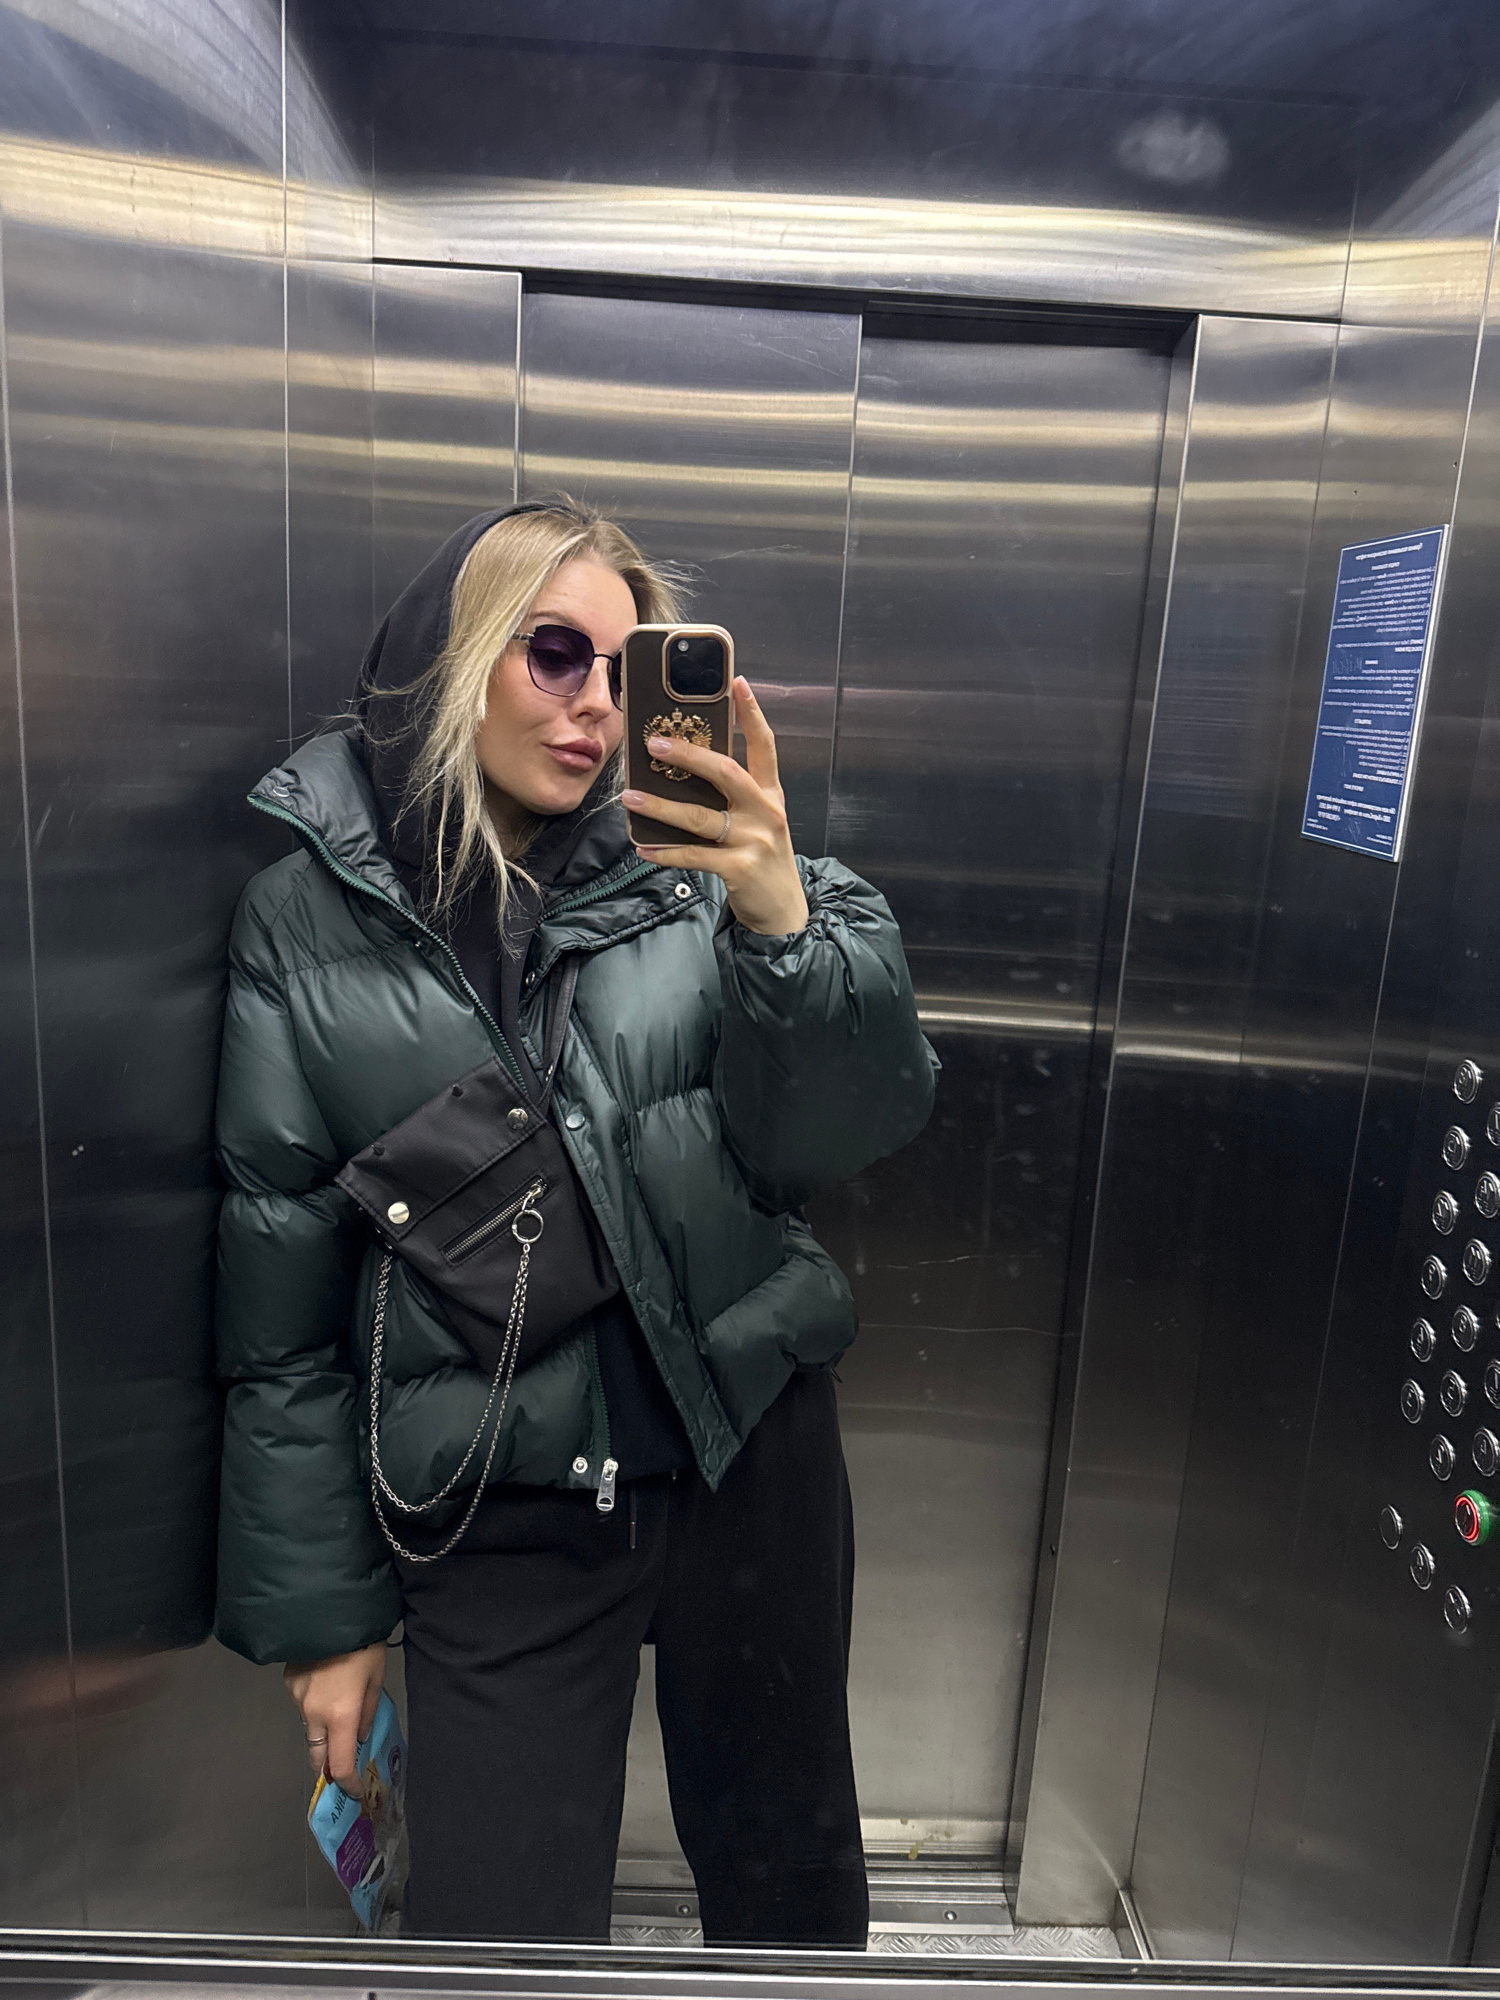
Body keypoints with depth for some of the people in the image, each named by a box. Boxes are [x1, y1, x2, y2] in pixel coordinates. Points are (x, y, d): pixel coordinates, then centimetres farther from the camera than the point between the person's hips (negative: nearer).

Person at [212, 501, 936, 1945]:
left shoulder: (689, 862, -4)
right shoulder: (306, 919, -3)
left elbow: (841, 1135, -11)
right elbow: (281, 1288, 1)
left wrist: (783, 925, -29)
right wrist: (321, 1605, 5)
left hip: (749, 1459, 1)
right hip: (497, 1520, 0)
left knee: (787, 1876, 20)